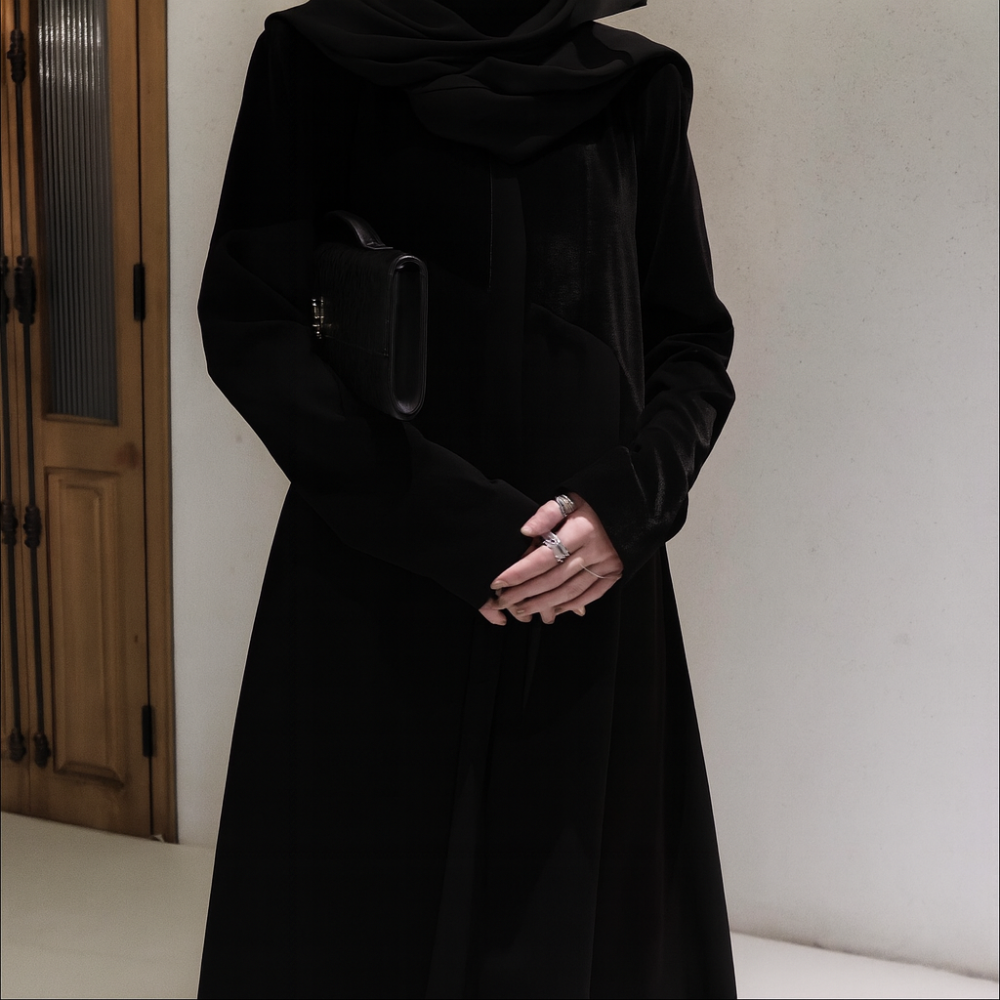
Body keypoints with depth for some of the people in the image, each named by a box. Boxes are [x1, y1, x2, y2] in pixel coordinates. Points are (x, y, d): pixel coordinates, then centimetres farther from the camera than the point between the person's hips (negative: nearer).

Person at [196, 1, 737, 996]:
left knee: (577, 892, 6)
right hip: (380, 589, -2)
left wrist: (630, 504, -10)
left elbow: (696, 342, 10)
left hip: (590, 580, 2)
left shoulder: (639, 85, 9)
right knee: (371, 906, 3)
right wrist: (463, 528, -14)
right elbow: (245, 324, -6)